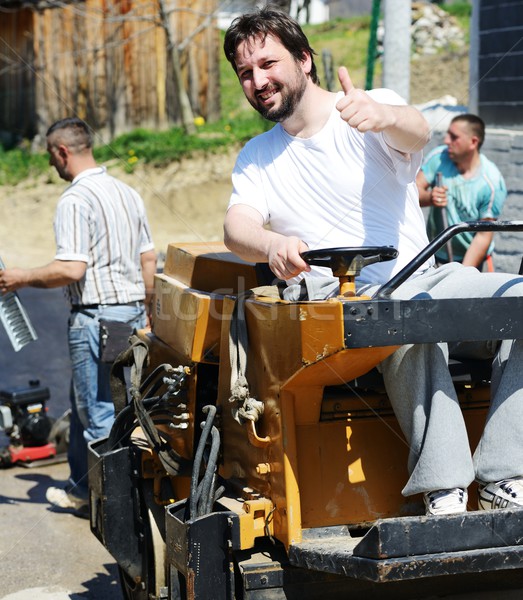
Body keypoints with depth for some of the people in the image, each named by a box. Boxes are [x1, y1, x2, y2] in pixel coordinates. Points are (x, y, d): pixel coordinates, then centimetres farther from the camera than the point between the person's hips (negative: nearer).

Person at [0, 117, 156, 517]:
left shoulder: (75, 200, -15)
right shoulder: (128, 193, 11)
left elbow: (72, 269, -23)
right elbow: (148, 261, 14)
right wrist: (145, 317, 22)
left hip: (96, 316, -9)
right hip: (133, 311, 9)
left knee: (99, 413, 1)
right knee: (84, 404, 20)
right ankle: (81, 491, 29)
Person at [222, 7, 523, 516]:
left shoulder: (372, 111, 4)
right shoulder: (255, 159, 13)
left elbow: (417, 132, -20)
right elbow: (236, 226, -5)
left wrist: (383, 116, -46)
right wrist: (272, 246, -31)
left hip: (422, 279, 1)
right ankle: (443, 491, -37)